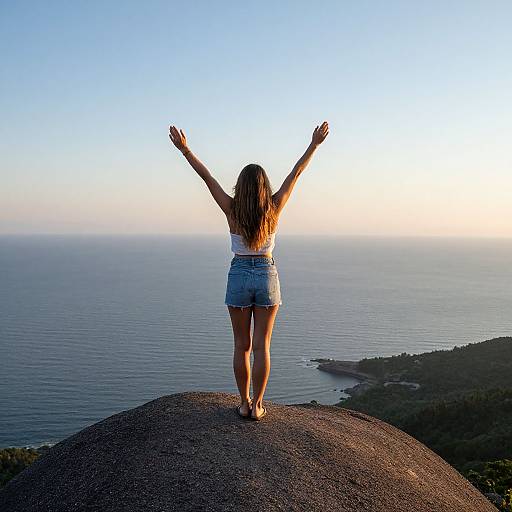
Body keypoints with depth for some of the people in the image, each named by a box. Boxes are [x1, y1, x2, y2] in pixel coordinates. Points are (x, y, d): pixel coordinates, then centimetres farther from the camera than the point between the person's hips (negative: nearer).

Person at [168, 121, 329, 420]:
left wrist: (184, 149, -1)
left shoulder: (233, 211, -9)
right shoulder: (273, 209, -8)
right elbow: (296, 173, -3)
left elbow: (207, 177, -6)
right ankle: (257, 405, 11)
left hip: (239, 277, 0)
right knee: (262, 346, 6)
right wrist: (315, 144, 3)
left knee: (242, 346, 10)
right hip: (267, 277, 0)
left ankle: (244, 403, 16)